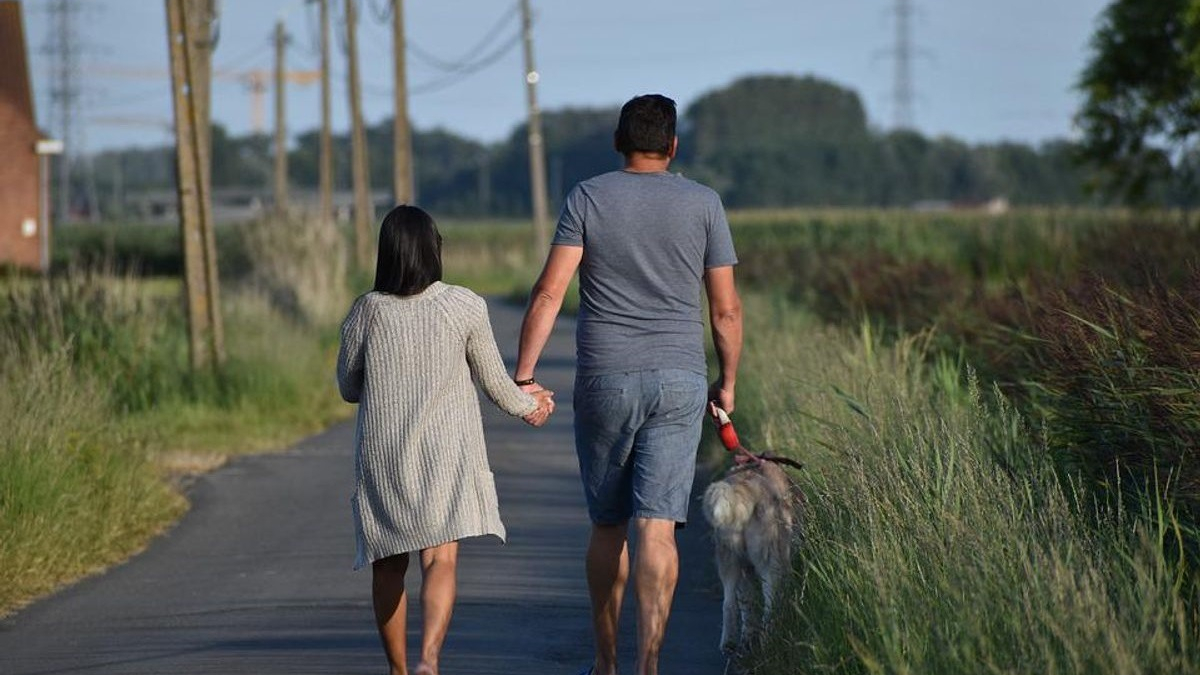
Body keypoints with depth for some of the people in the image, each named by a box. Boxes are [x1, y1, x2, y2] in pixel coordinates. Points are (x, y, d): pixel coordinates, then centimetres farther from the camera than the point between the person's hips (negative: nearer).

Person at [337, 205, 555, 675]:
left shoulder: (365, 312, -3)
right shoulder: (464, 306, -4)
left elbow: (348, 389, 9)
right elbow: (493, 381, 6)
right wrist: (528, 405, 26)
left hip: (381, 455, 2)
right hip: (446, 452, -2)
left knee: (389, 566, 15)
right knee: (441, 559, -10)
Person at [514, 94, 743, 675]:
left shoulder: (587, 198, 0)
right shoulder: (703, 204, 2)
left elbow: (549, 292, -8)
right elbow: (726, 309, 3)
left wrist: (523, 377, -7)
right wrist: (727, 382, 16)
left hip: (603, 379, 0)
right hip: (679, 381, 0)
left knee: (607, 525, 13)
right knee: (657, 527, -5)